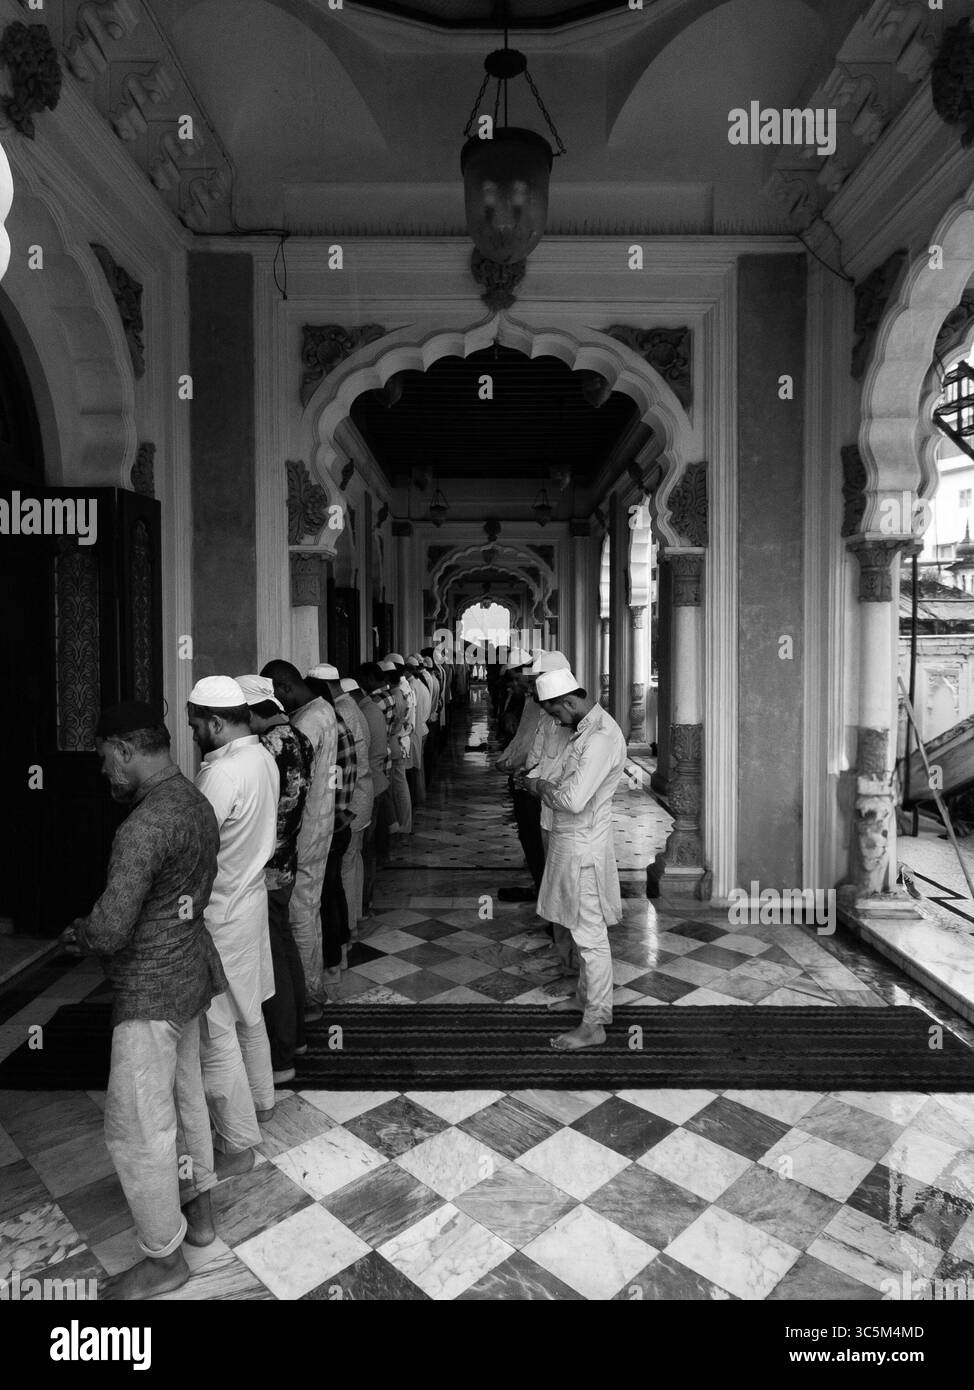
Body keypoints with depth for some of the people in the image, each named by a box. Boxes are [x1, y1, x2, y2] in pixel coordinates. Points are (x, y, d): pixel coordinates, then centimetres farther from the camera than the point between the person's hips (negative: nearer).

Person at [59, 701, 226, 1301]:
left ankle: (164, 1258, 26)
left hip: (151, 992, -9)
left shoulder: (144, 825, -27)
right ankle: (199, 1211, 42)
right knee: (185, 1098, 24)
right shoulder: (197, 802, 3)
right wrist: (96, 929, 9)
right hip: (190, 972, 9)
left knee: (137, 1128, 8)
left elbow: (110, 931, -28)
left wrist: (76, 934, -5)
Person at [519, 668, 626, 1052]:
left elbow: (574, 799, -29)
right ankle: (586, 996, 39)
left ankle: (594, 1024, 14)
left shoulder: (602, 738, -24)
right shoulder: (586, 728, 8)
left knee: (590, 935, 2)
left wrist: (541, 787, -13)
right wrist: (544, 783, -1)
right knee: (584, 930, 22)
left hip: (584, 848, -10)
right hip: (572, 842, 10)